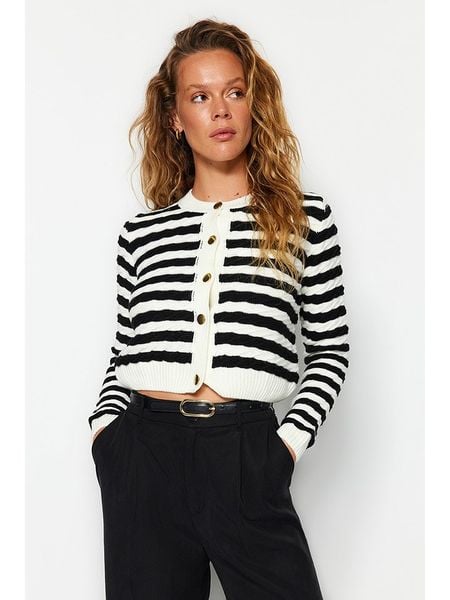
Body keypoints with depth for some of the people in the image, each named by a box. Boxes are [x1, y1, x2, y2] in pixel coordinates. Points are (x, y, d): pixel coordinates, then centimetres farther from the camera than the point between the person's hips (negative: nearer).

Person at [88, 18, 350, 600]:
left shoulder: (304, 218, 5)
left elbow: (330, 348, 7)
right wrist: (104, 424, 1)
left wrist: (291, 438, -3)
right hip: (142, 453, 2)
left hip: (247, 456, -1)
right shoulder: (141, 231, 10)